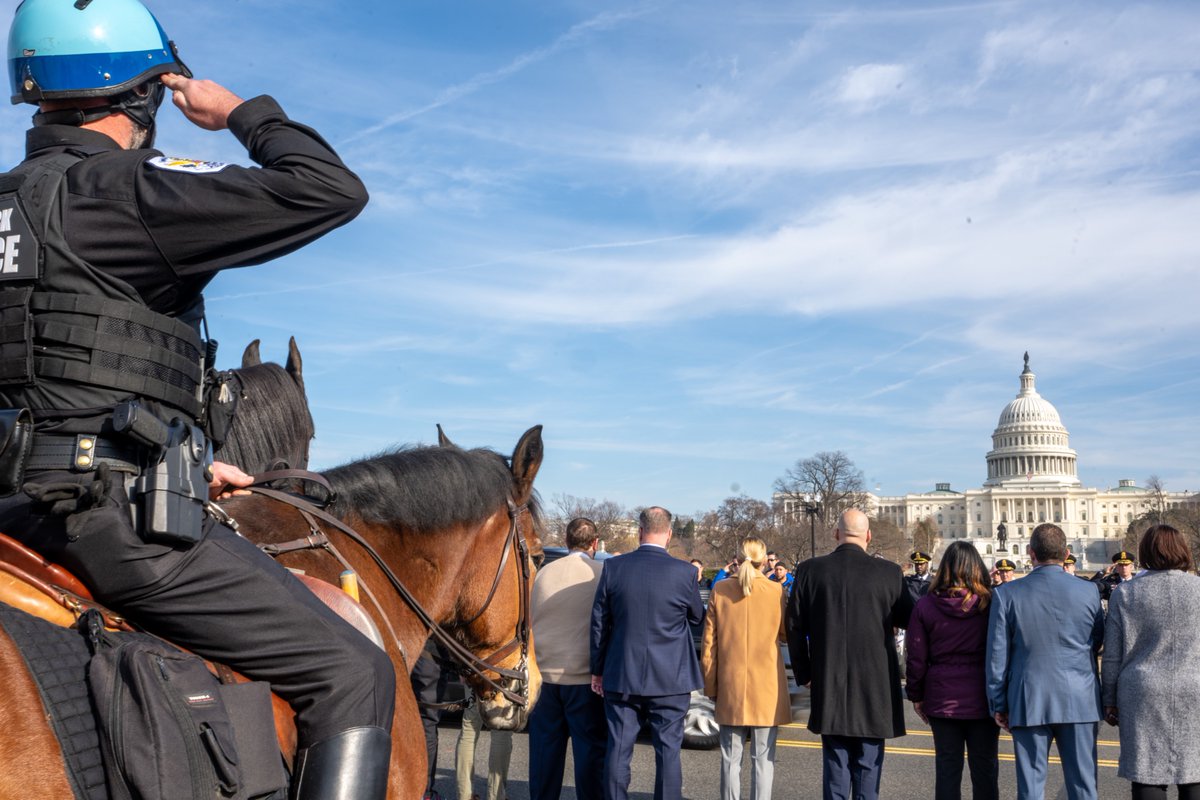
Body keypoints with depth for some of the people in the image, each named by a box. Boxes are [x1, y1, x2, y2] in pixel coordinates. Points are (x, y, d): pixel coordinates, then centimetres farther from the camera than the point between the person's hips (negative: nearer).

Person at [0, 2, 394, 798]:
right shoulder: (125, 192, -12)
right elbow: (330, 191, -16)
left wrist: (182, 459, 24)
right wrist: (245, 114, 2)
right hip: (118, 512, -9)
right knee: (354, 675, -5)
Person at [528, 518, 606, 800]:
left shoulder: (544, 573, 3)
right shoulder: (603, 574, -8)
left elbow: (528, 620, 11)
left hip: (544, 673, 4)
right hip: (584, 676, -4)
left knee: (545, 747, 12)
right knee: (590, 748, 4)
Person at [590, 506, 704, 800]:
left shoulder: (613, 567, -4)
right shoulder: (684, 572, -10)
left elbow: (599, 622, 2)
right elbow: (697, 617, 7)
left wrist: (597, 669, 13)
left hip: (621, 676, 2)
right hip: (669, 678, -2)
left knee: (618, 750, 9)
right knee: (668, 750, 6)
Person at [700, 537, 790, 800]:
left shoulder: (720, 591, -2)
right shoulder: (777, 591, -7)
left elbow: (709, 643, 0)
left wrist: (710, 685, 9)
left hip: (730, 687, 1)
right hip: (767, 689, -1)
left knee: (730, 758, 9)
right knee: (763, 758, 4)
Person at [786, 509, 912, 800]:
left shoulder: (809, 571, -4)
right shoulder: (889, 572, -8)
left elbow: (794, 627, 0)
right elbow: (907, 621, 2)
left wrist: (804, 674, 9)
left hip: (829, 689, 1)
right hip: (875, 689, -1)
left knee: (835, 767, 9)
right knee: (867, 767, 8)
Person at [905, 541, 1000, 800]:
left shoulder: (925, 605, -3)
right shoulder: (990, 604, -5)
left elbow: (916, 656, 0)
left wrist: (916, 695, 10)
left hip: (942, 698, 1)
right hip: (982, 698, -1)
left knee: (947, 767, 8)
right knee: (985, 768, 8)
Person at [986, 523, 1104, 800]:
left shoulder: (1006, 594, -6)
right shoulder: (1088, 593, -3)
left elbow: (997, 655, -3)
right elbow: (1099, 644, 10)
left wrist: (998, 704, 6)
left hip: (1028, 703, -1)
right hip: (1080, 702, 1)